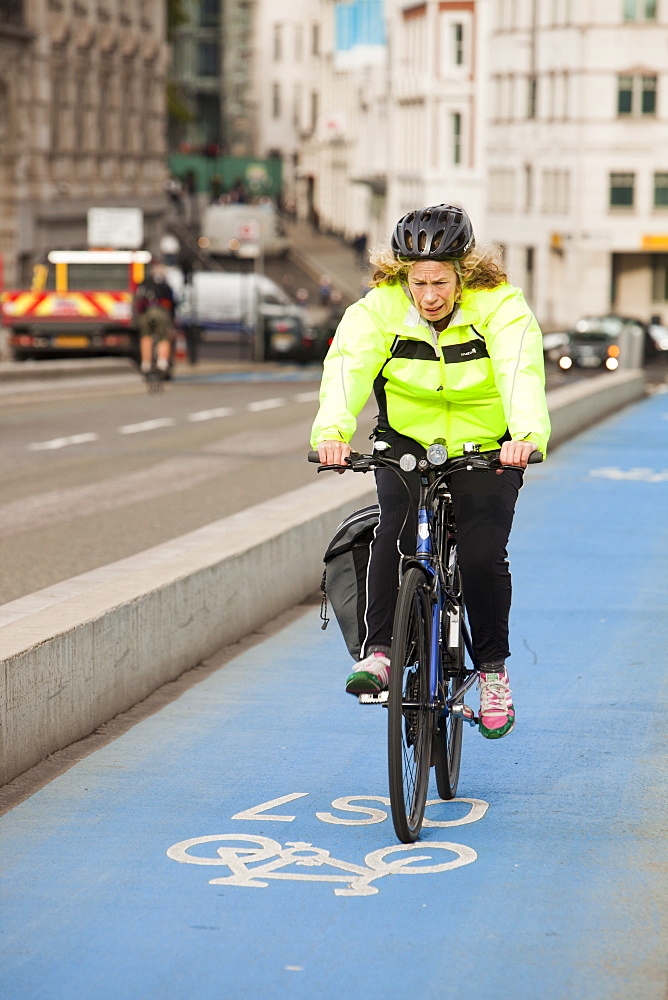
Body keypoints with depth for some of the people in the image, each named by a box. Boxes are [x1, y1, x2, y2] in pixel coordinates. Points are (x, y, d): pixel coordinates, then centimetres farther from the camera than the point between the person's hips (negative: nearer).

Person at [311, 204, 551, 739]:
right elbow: (347, 366, -32)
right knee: (397, 527, -26)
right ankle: (378, 652, -23)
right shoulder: (379, 308, -16)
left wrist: (527, 436, -56)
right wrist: (332, 429, -52)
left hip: (486, 447, -1)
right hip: (407, 440, 1)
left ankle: (493, 670, 8)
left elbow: (521, 373, -35)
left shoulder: (502, 308, -20)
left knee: (483, 555, -13)